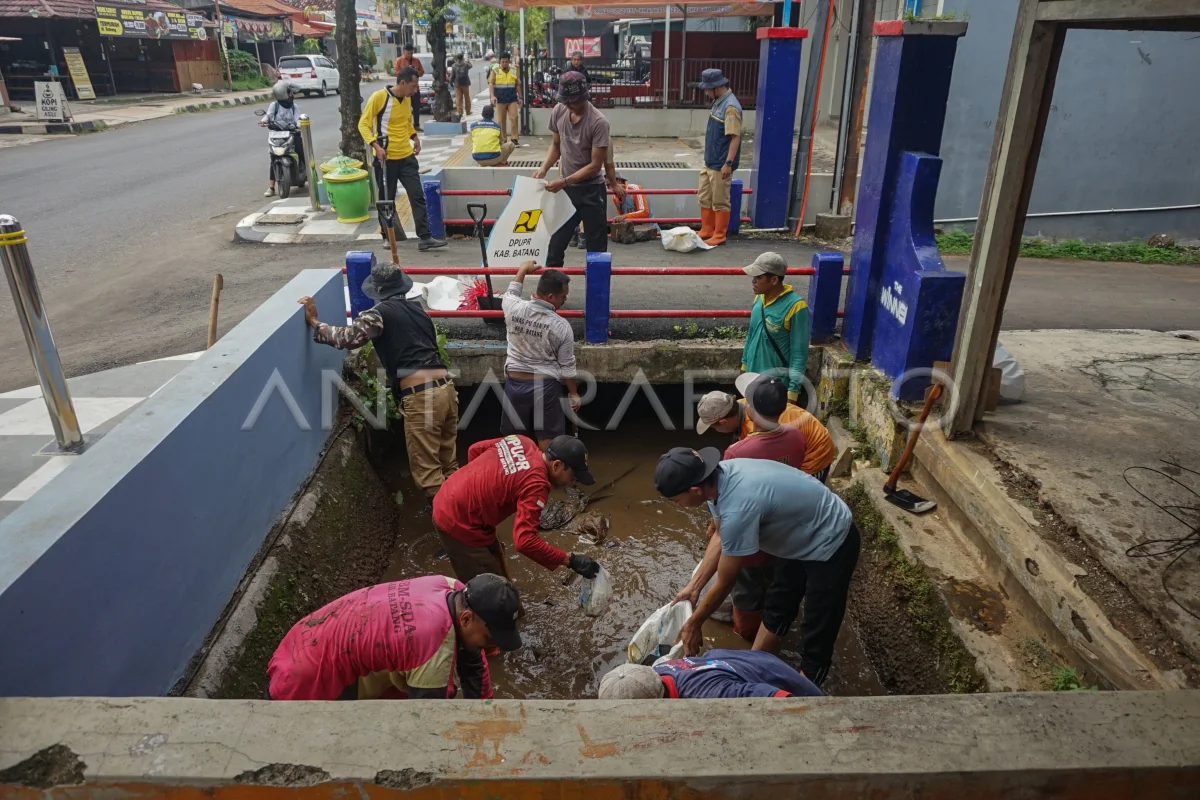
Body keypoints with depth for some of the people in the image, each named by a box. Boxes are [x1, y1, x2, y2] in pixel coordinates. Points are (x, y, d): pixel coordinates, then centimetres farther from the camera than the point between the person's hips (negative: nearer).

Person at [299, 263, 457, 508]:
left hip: (421, 396, -7)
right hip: (445, 387, 7)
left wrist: (314, 322, 4)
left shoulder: (380, 313, 1)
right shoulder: (417, 307, 21)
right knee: (449, 465, 18)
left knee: (427, 472, 3)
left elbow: (347, 338, -10)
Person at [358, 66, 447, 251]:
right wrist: (375, 145, -24)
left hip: (407, 156, 5)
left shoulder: (407, 99, 7)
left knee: (418, 196, -2)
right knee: (387, 200, 6)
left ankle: (425, 238, -1)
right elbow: (363, 124, -11)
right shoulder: (379, 97, -13)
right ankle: (387, 237, 21)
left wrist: (415, 137, 7)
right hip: (386, 158, -5)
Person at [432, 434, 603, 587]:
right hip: (459, 524, -9)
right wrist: (570, 560, -27)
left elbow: (475, 449, 10)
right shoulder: (536, 485, -27)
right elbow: (525, 541, -33)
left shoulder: (522, 442, -2)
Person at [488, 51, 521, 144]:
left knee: (514, 118, -7)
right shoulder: (495, 71, 2)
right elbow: (491, 83, -4)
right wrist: (492, 95, -17)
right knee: (501, 120, 5)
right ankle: (502, 139, 14)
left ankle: (514, 138, -2)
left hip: (512, 99, 1)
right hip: (500, 100, -1)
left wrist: (519, 97, 12)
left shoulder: (514, 71, 9)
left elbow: (518, 85, 15)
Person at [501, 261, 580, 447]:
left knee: (515, 438, 15)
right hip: (545, 385, -3)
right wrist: (574, 393, 8)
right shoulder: (562, 327, -16)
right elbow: (567, 366, -6)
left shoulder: (514, 309, -10)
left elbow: (509, 294, 17)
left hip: (515, 382, 3)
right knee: (547, 438, 8)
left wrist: (523, 271, 30)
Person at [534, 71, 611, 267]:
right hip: (565, 189, 5)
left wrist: (564, 181, -24)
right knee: (556, 242, 11)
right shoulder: (558, 111, -4)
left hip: (591, 190, -5)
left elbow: (595, 165, -19)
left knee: (596, 246, 4)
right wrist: (544, 168, -5)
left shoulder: (598, 122, -20)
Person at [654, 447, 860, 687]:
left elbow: (724, 583, -24)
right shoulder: (717, 476, -13)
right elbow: (720, 536, 5)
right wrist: (693, 586, 5)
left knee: (816, 638, -1)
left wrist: (693, 624, -9)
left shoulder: (738, 509, -38)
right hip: (802, 537, 9)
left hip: (830, 544, -9)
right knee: (776, 609, 22)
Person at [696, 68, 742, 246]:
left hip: (720, 165, -10)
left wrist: (728, 163, -26)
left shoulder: (730, 107, -20)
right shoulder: (718, 102, 10)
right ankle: (706, 231, 27)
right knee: (704, 198, 15)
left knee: (720, 202, 1)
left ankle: (719, 236, 10)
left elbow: (735, 137, -23)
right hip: (709, 162, 10)